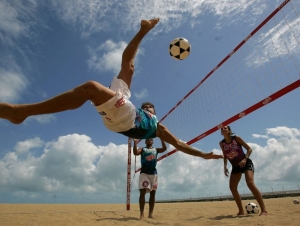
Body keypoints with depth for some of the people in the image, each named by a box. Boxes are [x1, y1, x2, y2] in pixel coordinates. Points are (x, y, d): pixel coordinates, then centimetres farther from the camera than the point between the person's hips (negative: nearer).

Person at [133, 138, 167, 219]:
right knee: (142, 192, -9)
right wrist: (135, 143, -22)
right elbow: (135, 153, -12)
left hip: (153, 173, 3)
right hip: (144, 173, -3)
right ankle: (142, 214, -2)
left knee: (152, 193, 6)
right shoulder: (142, 149, 8)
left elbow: (164, 148, -3)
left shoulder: (156, 150, 14)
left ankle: (150, 214, 14)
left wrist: (161, 139, -12)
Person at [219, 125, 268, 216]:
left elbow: (249, 149, -10)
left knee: (250, 183, -24)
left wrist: (245, 159, -25)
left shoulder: (236, 138, -14)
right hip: (235, 166, 5)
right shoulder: (222, 143, -5)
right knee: (232, 187, -4)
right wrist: (225, 166, -5)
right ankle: (241, 211, 8)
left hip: (246, 163, -5)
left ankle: (264, 210, -15)